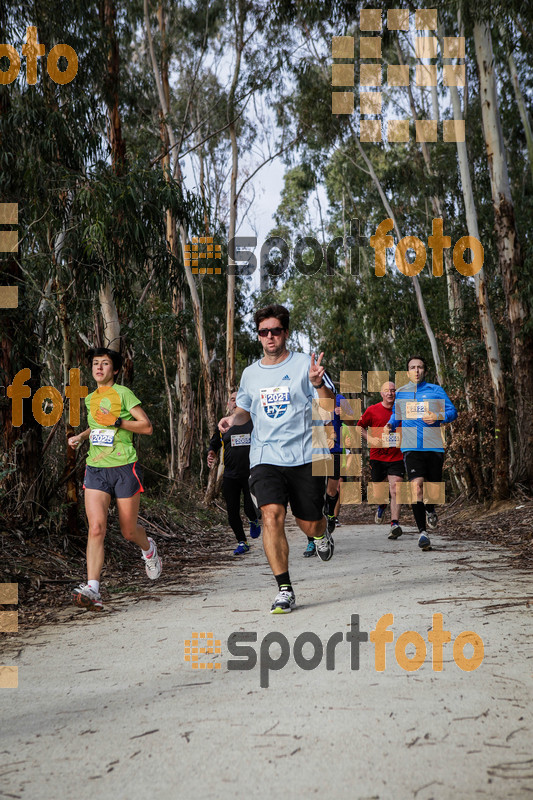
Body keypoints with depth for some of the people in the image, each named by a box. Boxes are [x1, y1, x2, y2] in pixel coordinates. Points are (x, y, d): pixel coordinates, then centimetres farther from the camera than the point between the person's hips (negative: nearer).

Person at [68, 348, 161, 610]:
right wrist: (81, 436, 16)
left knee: (128, 531, 6)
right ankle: (92, 589, -19)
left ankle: (149, 549, 42)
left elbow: (147, 427, -6)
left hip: (124, 468, -4)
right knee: (96, 528, -16)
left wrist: (118, 422, -16)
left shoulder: (123, 393, -3)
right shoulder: (90, 399, 15)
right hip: (95, 469, 4)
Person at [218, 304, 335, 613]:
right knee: (272, 515, -19)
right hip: (265, 457, 2)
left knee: (309, 524, 6)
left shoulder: (304, 364, 0)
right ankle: (285, 590, -11)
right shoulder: (251, 374, 11)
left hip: (304, 456, -2)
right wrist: (233, 418, 4)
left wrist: (318, 384, -27)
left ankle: (321, 534, 46)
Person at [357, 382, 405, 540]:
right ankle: (382, 507, 47)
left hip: (396, 457, -1)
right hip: (377, 456, 1)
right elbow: (360, 427, 11)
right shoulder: (372, 410, 0)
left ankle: (395, 524, -19)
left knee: (395, 489, -15)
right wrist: (370, 439, -5)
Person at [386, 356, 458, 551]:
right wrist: (390, 425, 9)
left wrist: (438, 417, -15)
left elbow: (452, 411, 5)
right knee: (416, 484, -20)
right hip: (411, 447, 0)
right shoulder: (400, 393, 13)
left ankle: (430, 510, 41)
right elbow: (395, 415, 29)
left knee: (434, 490, 3)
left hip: (434, 447, 0)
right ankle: (422, 532, -18)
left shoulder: (436, 390, 7)